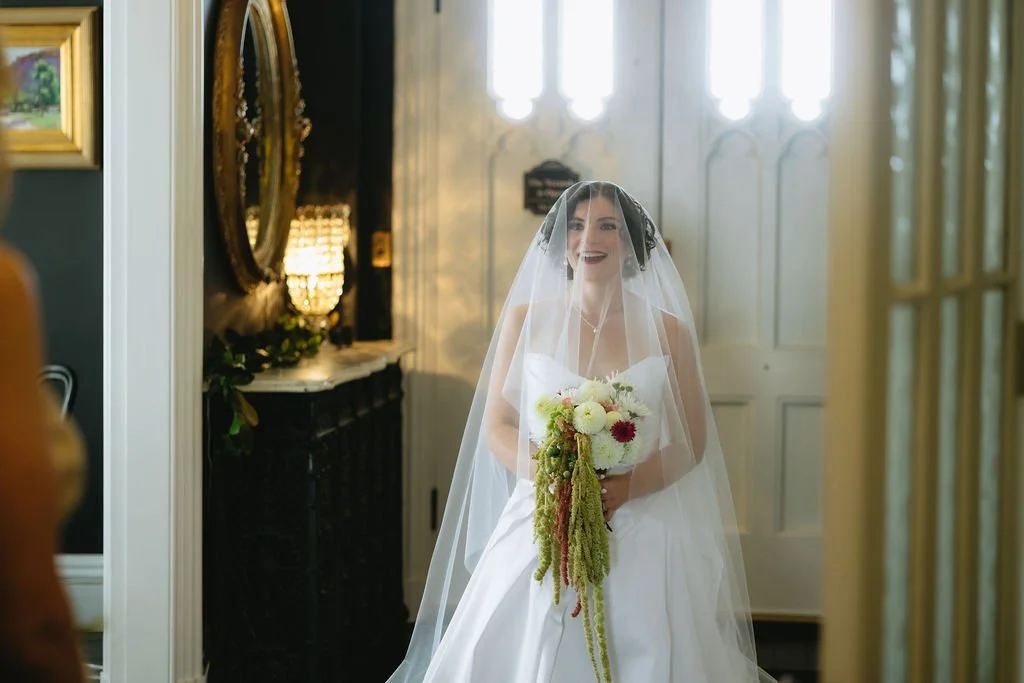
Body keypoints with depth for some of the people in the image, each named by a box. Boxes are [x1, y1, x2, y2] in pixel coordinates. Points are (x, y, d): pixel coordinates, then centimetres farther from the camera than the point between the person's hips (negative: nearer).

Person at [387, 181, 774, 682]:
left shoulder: (667, 331, 2)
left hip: (643, 533, 0)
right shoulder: (525, 320, 4)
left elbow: (692, 442, 4)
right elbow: (497, 426, 5)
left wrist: (628, 486, -14)